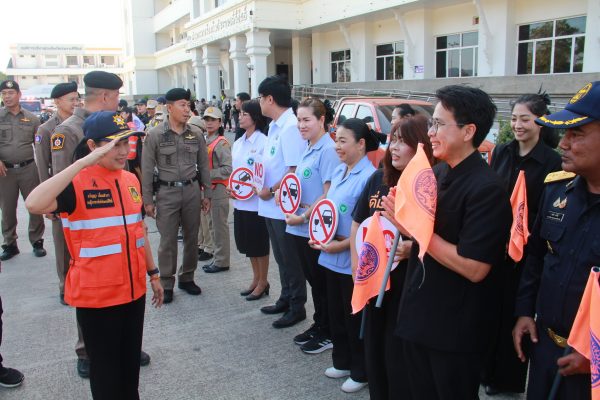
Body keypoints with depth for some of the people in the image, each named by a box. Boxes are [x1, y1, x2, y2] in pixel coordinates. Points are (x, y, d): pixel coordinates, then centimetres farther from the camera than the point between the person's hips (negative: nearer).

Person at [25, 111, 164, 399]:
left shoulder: (131, 180, 4)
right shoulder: (76, 184, -15)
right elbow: (34, 204, -35)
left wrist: (153, 274, 17)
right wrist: (83, 163, -34)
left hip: (134, 290, 6)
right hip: (96, 296, -5)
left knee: (131, 365, 20)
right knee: (106, 371, 10)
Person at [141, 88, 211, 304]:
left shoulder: (196, 134, 3)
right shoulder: (155, 134, -6)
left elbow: (203, 165, 9)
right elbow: (147, 169, -4)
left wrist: (207, 194, 7)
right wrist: (147, 200, -6)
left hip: (192, 190, 3)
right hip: (167, 191, -3)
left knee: (191, 237, 11)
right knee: (168, 240, 2)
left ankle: (187, 278, 27)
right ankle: (166, 284, 15)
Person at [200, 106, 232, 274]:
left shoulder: (221, 143, -13)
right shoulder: (205, 141, 12)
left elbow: (228, 169, -19)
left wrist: (207, 174, -18)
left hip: (219, 189, -8)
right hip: (208, 187, 9)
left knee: (219, 226, 0)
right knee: (213, 225, 15)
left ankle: (222, 261, 10)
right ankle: (218, 258, 26)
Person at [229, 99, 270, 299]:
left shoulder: (263, 142, -13)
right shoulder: (238, 143, 11)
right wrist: (231, 186, 3)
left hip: (256, 201, -8)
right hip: (240, 201, 8)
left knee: (259, 244, 5)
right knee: (247, 242, 16)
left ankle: (263, 282, 20)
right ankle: (256, 279, 32)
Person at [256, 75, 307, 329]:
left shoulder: (290, 127, -20)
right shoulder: (274, 125, 10)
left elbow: (294, 171, -24)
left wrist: (271, 191, -15)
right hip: (271, 204, 9)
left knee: (291, 259, 4)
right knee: (281, 257, 20)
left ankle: (297, 307, 19)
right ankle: (286, 299, 36)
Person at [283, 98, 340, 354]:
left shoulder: (328, 150, -16)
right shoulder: (308, 149, 11)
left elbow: (328, 194, -20)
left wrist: (304, 217, -16)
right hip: (301, 228, 8)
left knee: (322, 283, 6)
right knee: (312, 280, 18)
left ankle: (328, 333, 22)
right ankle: (318, 326, 33)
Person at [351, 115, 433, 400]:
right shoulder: (378, 179, 4)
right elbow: (357, 224, 11)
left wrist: (412, 248, -30)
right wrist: (356, 265, 2)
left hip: (408, 288, -6)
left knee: (398, 358, 7)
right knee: (373, 349, 19)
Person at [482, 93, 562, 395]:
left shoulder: (552, 161, -9)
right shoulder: (501, 152, 5)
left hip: (527, 253, -4)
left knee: (515, 313, 8)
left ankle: (509, 379, 29)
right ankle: (487, 371, 29)